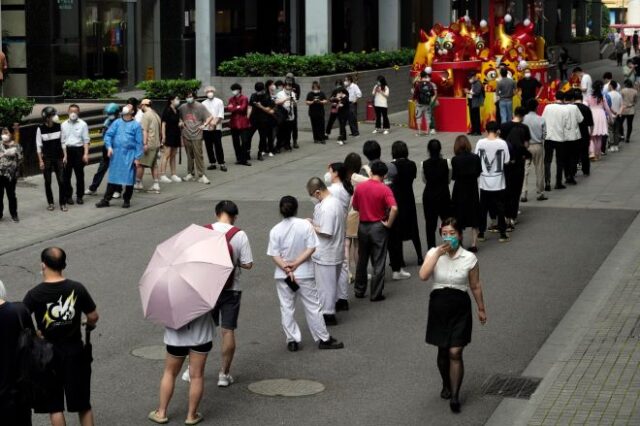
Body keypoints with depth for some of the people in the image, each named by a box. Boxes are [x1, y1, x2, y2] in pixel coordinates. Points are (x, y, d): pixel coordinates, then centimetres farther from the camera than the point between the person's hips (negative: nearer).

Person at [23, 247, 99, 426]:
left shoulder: (35, 294, -14)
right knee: (83, 404, 15)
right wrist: (90, 325, 21)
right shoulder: (77, 288, -9)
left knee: (54, 406, 11)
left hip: (49, 354, -1)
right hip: (75, 351, 2)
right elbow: (93, 317, -2)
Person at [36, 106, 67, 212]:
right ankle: (50, 203, 19)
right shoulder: (40, 129, -8)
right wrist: (40, 161, -5)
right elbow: (39, 146, -4)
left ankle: (63, 203, 6)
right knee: (48, 181, 6)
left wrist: (65, 156, 2)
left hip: (58, 158, 1)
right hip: (46, 159, -1)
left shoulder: (58, 126, -2)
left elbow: (62, 142, 6)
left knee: (61, 181, -2)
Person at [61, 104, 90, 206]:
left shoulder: (82, 124, 1)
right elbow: (62, 140, 11)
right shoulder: (64, 125, 9)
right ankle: (68, 196, 13)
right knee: (66, 175, 4)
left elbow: (86, 140, -1)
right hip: (66, 150, 2)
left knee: (80, 174, 4)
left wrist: (86, 153, -9)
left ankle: (79, 196, 13)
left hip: (78, 149, -2)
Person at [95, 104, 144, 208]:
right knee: (113, 177, 5)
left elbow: (139, 142, -1)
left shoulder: (136, 125, 1)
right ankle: (106, 200, 9)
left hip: (129, 154, -2)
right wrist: (109, 147, -10)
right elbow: (108, 135, 6)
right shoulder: (117, 123, 9)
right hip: (116, 154, 2)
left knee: (129, 178, 3)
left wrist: (137, 157, -6)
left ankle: (127, 200, 16)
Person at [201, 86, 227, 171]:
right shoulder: (203, 104, 9)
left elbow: (221, 115, -3)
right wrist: (210, 122, -12)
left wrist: (215, 122, -13)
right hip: (206, 128, 3)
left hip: (217, 127, -3)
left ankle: (222, 163, 1)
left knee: (218, 146, -5)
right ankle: (212, 163, 15)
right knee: (209, 147, 5)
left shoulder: (219, 102, 4)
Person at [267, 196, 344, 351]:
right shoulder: (305, 225, -10)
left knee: (286, 308, 11)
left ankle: (292, 340, 12)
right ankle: (323, 339, 14)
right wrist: (296, 264, -13)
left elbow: (275, 255, -12)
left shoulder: (275, 230, -8)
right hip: (304, 274, 0)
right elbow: (311, 248, -13)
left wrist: (286, 269, -15)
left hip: (282, 275, 0)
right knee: (313, 307, 8)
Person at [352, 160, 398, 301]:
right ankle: (376, 294, 7)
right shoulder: (384, 189, -14)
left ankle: (359, 291, 25)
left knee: (362, 260, 17)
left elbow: (355, 207, 7)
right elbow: (394, 208, -26)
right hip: (378, 227, -4)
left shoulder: (359, 187, -3)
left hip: (363, 225, 4)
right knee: (378, 263, 5)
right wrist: (388, 223, -13)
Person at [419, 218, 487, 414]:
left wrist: (481, 309, 9)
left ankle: (455, 396, -1)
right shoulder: (433, 253, -2)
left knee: (455, 353, -7)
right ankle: (446, 385, 37)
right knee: (443, 351, 14)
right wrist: (438, 254, -21)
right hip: (438, 304, 2)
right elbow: (423, 276, -19)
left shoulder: (469, 258, -5)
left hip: (460, 306, -2)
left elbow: (475, 286, 4)